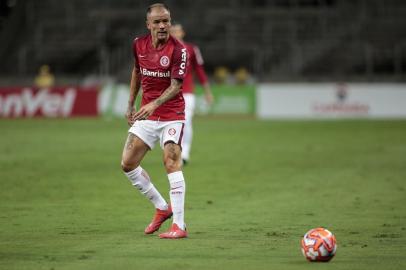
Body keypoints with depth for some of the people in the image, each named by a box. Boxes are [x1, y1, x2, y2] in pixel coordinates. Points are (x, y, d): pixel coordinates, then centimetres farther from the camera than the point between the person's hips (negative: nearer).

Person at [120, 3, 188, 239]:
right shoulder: (139, 44, 2)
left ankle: (179, 225, -18)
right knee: (128, 164, 1)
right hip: (146, 115, 6)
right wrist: (131, 104, 20)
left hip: (171, 115, -6)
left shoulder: (178, 50, -16)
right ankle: (162, 208, 18)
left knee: (172, 162, -19)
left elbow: (175, 86, -22)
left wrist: (154, 104, -37)